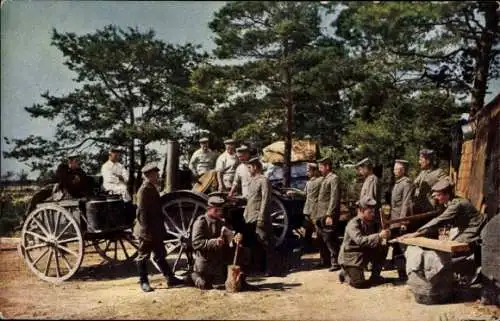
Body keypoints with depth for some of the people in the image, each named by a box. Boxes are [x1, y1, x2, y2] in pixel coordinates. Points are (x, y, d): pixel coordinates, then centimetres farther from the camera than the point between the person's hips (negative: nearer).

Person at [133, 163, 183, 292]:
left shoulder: (153, 188, 12)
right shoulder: (144, 190, -17)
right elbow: (142, 212, -21)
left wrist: (160, 228, 20)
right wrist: (147, 229, -22)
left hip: (155, 230, 9)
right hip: (146, 232, -9)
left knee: (160, 255, 14)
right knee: (143, 256, 4)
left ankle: (170, 278, 20)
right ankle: (144, 282, 13)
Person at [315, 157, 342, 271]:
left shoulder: (334, 178, -10)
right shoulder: (324, 179, 19)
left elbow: (334, 198, -18)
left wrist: (329, 215, -22)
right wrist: (317, 215, 17)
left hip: (328, 216, -9)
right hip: (320, 216, 10)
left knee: (330, 240, -6)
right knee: (322, 240, 15)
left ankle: (335, 263, 1)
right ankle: (325, 261, 25)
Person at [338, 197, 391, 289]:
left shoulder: (370, 223, 3)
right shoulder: (353, 224, -23)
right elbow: (360, 240, -38)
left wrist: (384, 235, -17)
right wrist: (379, 236, -43)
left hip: (364, 254, 8)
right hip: (350, 258, -8)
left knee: (382, 249, -10)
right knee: (360, 283, -20)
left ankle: (375, 276, 6)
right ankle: (345, 274, 13)